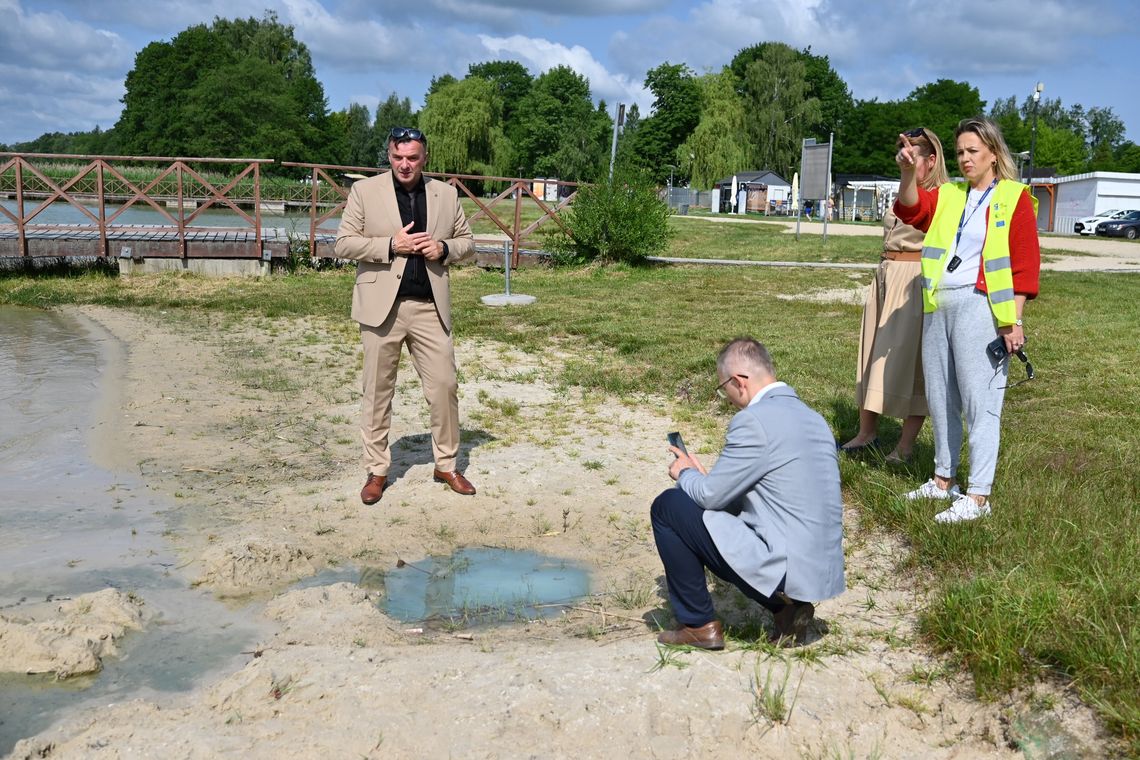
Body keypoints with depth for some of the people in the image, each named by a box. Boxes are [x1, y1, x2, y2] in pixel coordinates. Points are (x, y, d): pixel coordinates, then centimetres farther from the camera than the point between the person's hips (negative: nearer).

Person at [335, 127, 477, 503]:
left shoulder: (446, 193, 8)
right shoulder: (365, 190, 0)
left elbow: (466, 241, 15)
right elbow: (344, 244, -3)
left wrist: (444, 248, -7)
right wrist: (392, 245, -15)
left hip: (430, 307, 2)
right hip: (382, 306, -2)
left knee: (444, 386, 4)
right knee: (378, 391, 5)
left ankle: (446, 464, 20)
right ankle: (377, 470, 16)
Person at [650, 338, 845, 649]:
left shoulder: (754, 420, -16)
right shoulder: (811, 417, 12)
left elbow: (709, 495, -10)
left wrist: (685, 474, 12)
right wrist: (705, 477, 20)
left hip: (784, 569, -9)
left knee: (667, 507, -1)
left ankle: (699, 625, 8)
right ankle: (787, 605, 15)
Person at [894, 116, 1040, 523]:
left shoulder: (1015, 198, 0)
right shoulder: (948, 196, 14)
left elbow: (1026, 263, -5)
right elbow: (912, 209, -5)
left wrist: (1014, 320, -11)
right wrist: (909, 173, -25)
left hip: (978, 306, -6)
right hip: (938, 305, 6)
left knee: (979, 400, -6)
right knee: (939, 397, 12)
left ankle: (978, 496, -1)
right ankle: (943, 480, 24)